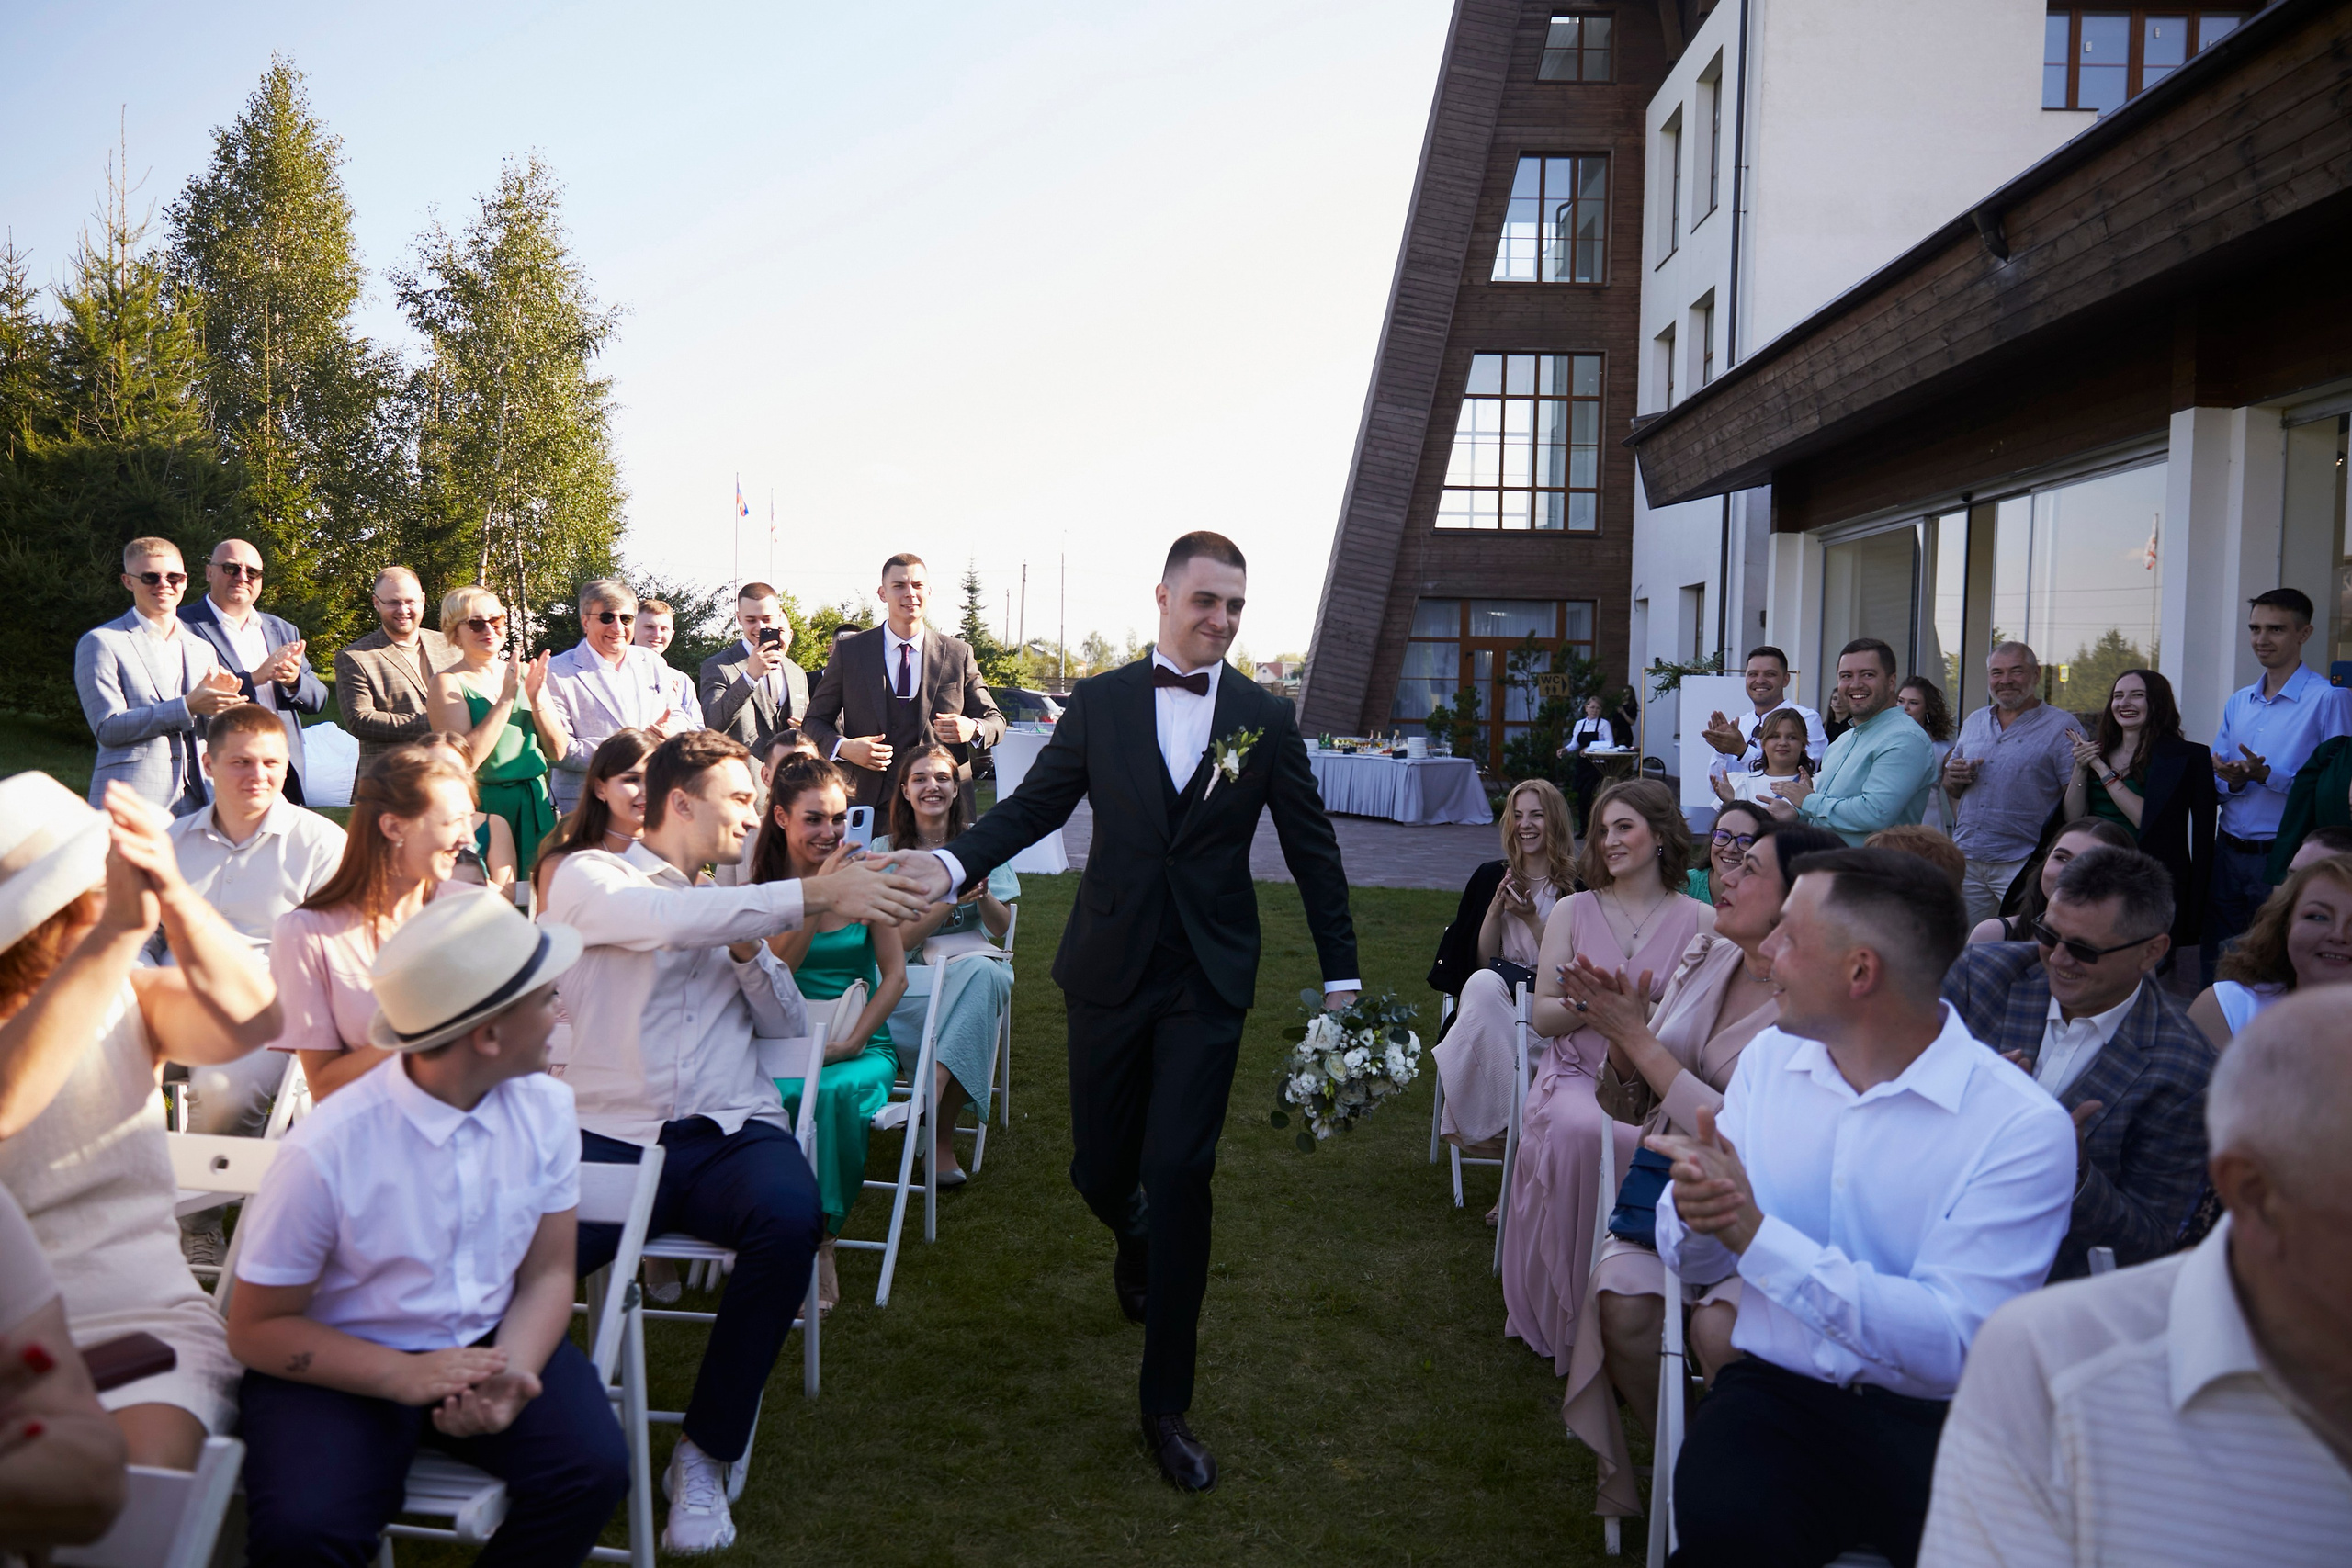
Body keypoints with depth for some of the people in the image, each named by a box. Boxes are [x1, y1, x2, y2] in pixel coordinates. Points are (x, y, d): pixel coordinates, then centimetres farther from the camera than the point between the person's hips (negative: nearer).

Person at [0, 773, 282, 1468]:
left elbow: (250, 1021, -12)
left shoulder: (131, 996, 8)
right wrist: (120, 932, -32)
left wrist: (175, 896, -28)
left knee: (140, 1483, -25)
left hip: (146, 1321, 2)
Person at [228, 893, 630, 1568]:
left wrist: (510, 1372, -19)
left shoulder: (546, 1107, -7)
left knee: (592, 1467, -22)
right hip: (345, 1363, -3)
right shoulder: (325, 1152, -20)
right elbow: (256, 1330, -9)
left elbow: (546, 1275, 1)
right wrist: (404, 1376, -22)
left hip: (488, 1340, 4)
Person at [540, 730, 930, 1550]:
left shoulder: (728, 903, 25)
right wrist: (814, 894, -20)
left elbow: (789, 1023, 19)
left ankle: (705, 1455, -13)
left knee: (790, 1218, -31)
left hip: (731, 1135, 4)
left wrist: (748, 944, 1)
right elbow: (666, 919, -17)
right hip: (612, 1137, -3)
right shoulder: (589, 876, 7)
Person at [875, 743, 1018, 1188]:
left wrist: (982, 893, -17)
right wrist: (950, 899, -20)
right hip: (908, 976, -2)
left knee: (983, 974, -37)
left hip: (973, 965, 2)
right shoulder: (886, 850, 5)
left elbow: (999, 928, 5)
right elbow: (898, 940, -4)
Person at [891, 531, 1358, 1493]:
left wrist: (1341, 974, 6)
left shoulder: (1266, 719, 3)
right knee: (1100, 1169, 8)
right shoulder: (1100, 702, 3)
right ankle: (1138, 1245, 48)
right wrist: (956, 864, -17)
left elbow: (1310, 846, 7)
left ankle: (1166, 1405, 4)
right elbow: (1034, 804, 2)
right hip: (1111, 971, 1)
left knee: (1178, 1171, -9)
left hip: (1209, 981, -1)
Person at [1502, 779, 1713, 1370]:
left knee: (1644, 1143, -36)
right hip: (1577, 1072, 1)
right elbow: (1543, 1016, 10)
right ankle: (1573, 1317, -18)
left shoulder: (1700, 922, 7)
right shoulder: (1573, 912, 13)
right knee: (1576, 1132, -34)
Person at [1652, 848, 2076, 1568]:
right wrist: (1694, 1209, -16)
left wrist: (1757, 1235, -22)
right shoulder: (1769, 1057, 5)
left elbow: (1955, 1342, -18)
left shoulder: (2024, 1126, -10)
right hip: (1774, 1391, 2)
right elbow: (1694, 1260, 9)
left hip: (1936, 1422, -2)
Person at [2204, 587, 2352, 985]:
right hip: (2228, 850, 6)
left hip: (2285, 858, -6)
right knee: (2215, 968, 13)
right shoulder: (2237, 702, 14)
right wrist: (2232, 780, -7)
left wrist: (2265, 775, -23)